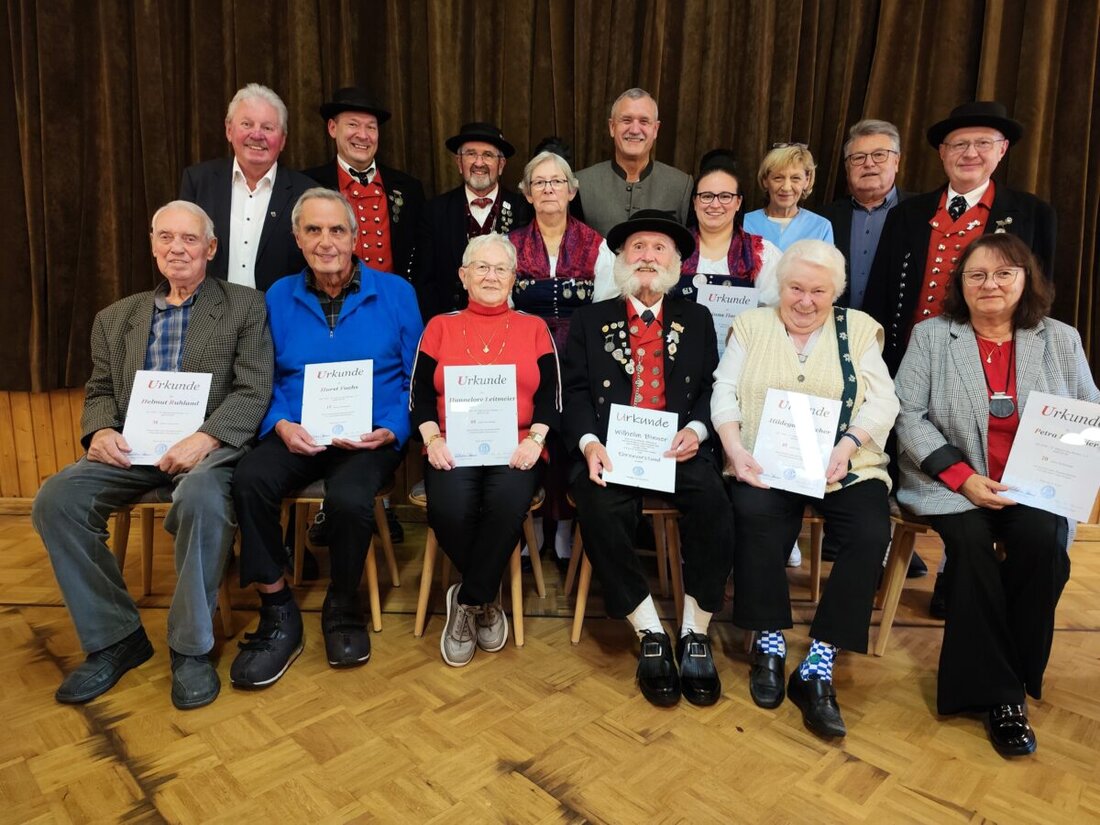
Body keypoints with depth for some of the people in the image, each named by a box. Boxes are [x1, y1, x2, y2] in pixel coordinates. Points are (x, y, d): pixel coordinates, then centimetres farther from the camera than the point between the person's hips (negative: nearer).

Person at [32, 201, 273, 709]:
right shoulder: (116, 318, 21)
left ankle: (191, 647, -16)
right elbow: (99, 391, 19)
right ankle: (113, 637, -3)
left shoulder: (244, 307, 6)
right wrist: (101, 430, -5)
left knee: (201, 496, -36)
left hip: (206, 446, -4)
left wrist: (205, 438, -19)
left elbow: (253, 391, -4)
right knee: (55, 500, -20)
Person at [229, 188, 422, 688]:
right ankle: (278, 615, -8)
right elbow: (266, 382, 11)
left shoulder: (395, 293, 5)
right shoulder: (279, 299, 12)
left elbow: (416, 380, 3)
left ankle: (343, 609, -1)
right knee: (249, 481, -28)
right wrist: (282, 425, -10)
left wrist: (390, 431, -12)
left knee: (348, 498, -32)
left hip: (373, 437, -2)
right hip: (298, 436, 3)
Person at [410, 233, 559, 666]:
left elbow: (550, 395, 7)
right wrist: (432, 438, -10)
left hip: (515, 447, 0)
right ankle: (487, 600, 0)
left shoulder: (534, 327, 16)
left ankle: (467, 602, -9)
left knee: (507, 504, -33)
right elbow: (420, 394, 9)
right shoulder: (440, 326, 17)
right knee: (448, 509, -30)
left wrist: (535, 439, -11)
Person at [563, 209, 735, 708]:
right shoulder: (590, 319, 15)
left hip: (678, 449, 1)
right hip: (610, 447, 0)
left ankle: (695, 634, -13)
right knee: (600, 511, -31)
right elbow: (575, 391, 6)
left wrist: (696, 429, -11)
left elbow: (711, 390, 10)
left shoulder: (697, 320, 19)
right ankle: (650, 635, -13)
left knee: (712, 500, -30)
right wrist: (589, 442, -12)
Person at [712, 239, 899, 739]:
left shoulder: (858, 328, 13)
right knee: (754, 514, -32)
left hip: (844, 468, 1)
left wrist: (848, 444, -15)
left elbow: (883, 401, 4)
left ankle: (818, 668, -17)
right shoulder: (751, 325, 14)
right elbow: (724, 392, 5)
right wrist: (735, 446, -13)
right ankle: (768, 644, -14)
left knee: (870, 534, -27)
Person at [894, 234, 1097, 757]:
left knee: (1042, 540, -28)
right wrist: (963, 477, -15)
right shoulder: (931, 336, 4)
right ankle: (999, 693, -14)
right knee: (971, 542, -29)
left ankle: (1017, 676, -6)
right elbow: (908, 415, -4)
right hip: (954, 484, -1)